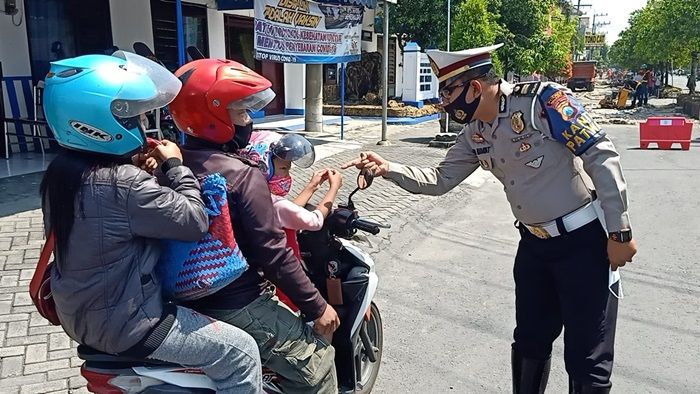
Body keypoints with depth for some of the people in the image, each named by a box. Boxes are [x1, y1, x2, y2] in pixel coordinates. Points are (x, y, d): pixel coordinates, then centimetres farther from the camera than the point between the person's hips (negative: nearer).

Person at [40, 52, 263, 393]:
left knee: (189, 303, 31)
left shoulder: (60, 171, 1)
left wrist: (140, 170, -2)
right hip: (122, 325, -10)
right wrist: (175, 166, -12)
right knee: (241, 352, -6)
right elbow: (194, 221, -24)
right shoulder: (123, 184, -29)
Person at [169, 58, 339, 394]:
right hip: (238, 306, -9)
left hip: (189, 299, 9)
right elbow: (273, 253, -22)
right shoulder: (243, 176, -21)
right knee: (316, 365, 4)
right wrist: (316, 306, -13)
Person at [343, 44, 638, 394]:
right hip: (534, 243, 7)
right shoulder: (475, 133, 3)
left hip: (583, 240, -6)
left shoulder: (542, 99, -19)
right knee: (529, 343, 19)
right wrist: (387, 168, -6)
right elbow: (439, 180, 9)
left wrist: (620, 233, -16)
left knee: (587, 360, 1)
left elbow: (601, 157, -18)